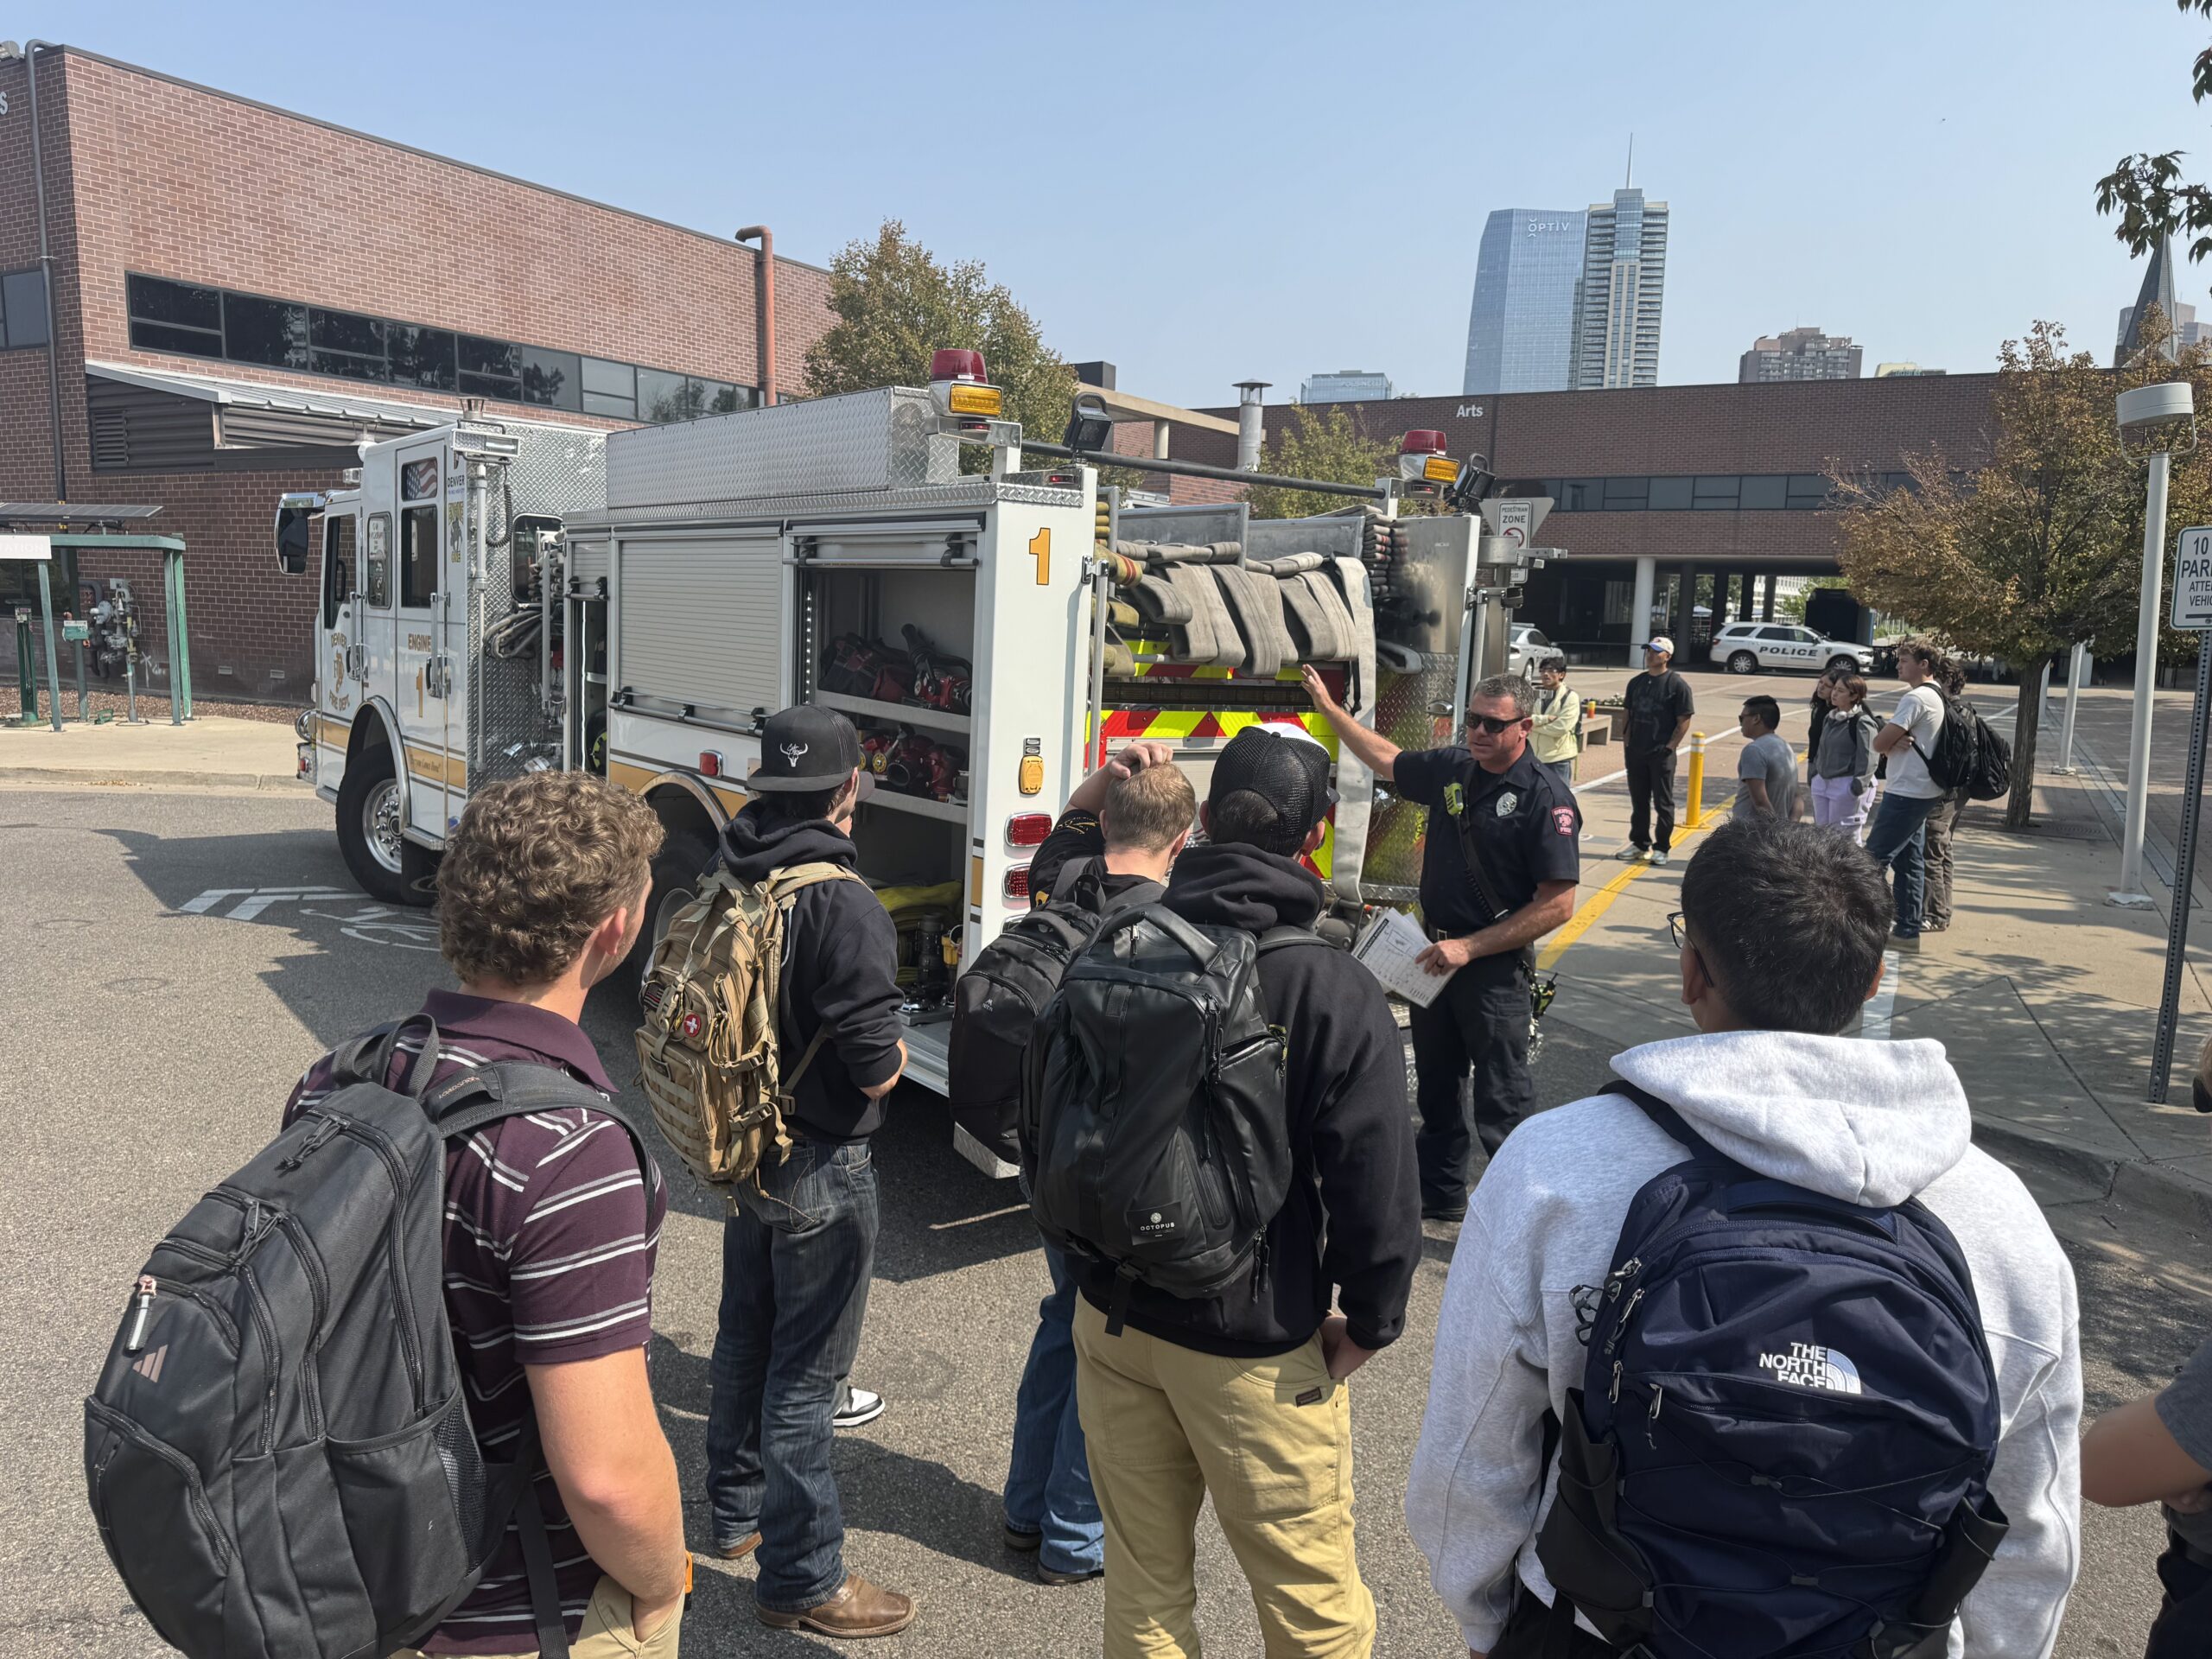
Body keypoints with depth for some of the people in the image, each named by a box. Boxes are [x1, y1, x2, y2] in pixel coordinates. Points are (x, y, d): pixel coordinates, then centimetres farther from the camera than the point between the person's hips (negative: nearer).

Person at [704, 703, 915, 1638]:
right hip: (820, 1168, -8)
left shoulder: (725, 886, -2)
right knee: (805, 1374, 5)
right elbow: (876, 1070, -24)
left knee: (745, 1341, 24)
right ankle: (801, 1579, 20)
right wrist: (893, 1054, -3)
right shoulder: (844, 906, -25)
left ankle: (735, 1512, 43)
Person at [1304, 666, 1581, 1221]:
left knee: (1502, 1101, -2)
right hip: (1435, 955, 7)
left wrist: (1469, 947, -20)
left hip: (1496, 966, -7)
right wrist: (1329, 707, 21)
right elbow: (1386, 760, 22)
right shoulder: (1451, 769, 2)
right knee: (1437, 1085, 19)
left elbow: (1557, 904, -20)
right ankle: (1441, 1192, 36)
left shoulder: (1546, 798, -17)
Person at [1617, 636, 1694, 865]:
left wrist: (1670, 746, -13)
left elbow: (1684, 721, -8)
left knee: (1663, 803, 2)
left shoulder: (1677, 684, -7)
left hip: (1662, 754, -6)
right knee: (1638, 801, 13)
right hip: (1636, 752, 6)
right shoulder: (1636, 683, 10)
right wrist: (1626, 743, 6)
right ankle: (1640, 844, 23)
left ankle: (1661, 848, 9)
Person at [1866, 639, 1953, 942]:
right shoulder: (1936, 697, 16)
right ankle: (1908, 928, 16)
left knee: (1874, 858, -7)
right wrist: (1893, 743, -7)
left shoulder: (1916, 698, -16)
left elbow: (1879, 743, -18)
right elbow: (1885, 744, 15)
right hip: (1921, 791, 10)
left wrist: (1889, 743, 3)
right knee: (1909, 860, 12)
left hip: (1906, 792, -10)